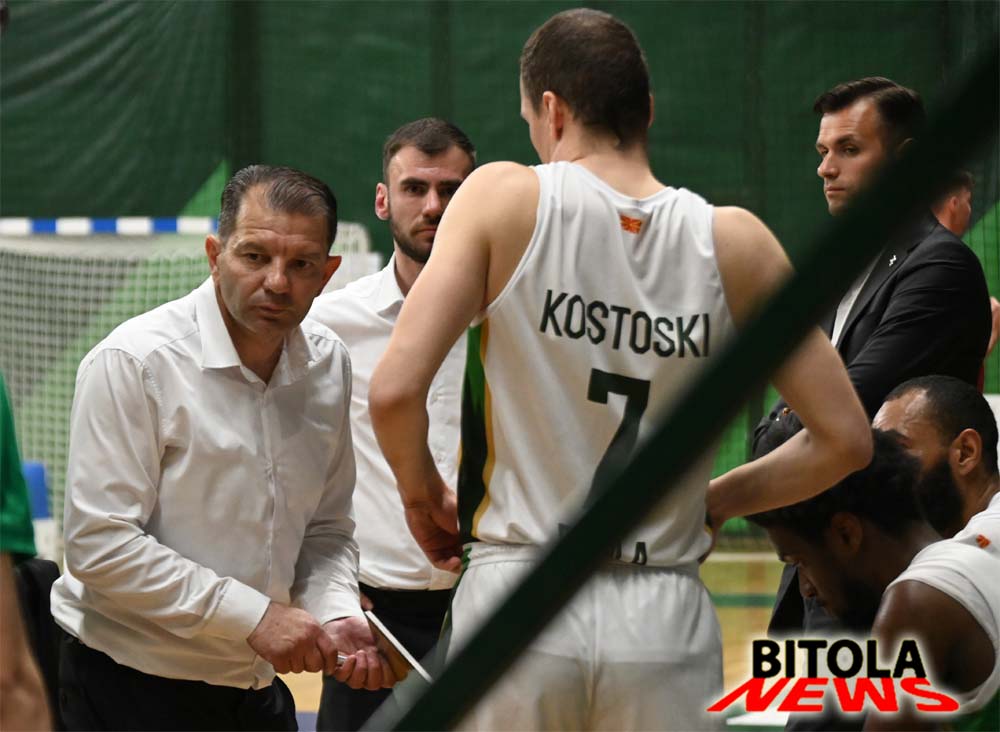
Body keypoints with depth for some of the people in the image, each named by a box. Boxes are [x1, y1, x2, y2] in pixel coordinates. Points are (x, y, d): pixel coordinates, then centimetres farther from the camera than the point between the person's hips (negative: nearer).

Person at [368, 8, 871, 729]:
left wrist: (422, 494, 7)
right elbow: (845, 439, 4)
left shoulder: (503, 197, -3)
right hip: (665, 619, 2)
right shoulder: (735, 242, 2)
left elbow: (395, 391, -12)